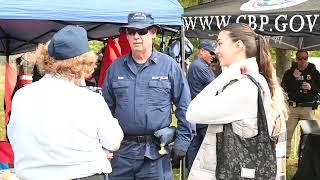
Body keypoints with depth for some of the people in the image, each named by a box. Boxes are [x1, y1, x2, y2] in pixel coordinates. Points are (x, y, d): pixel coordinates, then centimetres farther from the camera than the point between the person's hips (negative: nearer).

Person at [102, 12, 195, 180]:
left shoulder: (169, 65, 0)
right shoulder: (115, 67, 8)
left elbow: (185, 107, 1)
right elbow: (107, 108, 14)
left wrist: (182, 141, -3)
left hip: (156, 152, -2)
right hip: (121, 151, 3)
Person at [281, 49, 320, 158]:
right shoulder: (289, 73, 6)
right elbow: (283, 88, -3)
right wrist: (293, 78, -13)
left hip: (308, 108, -1)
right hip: (292, 107, 1)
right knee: (287, 133, 0)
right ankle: (285, 156, 9)